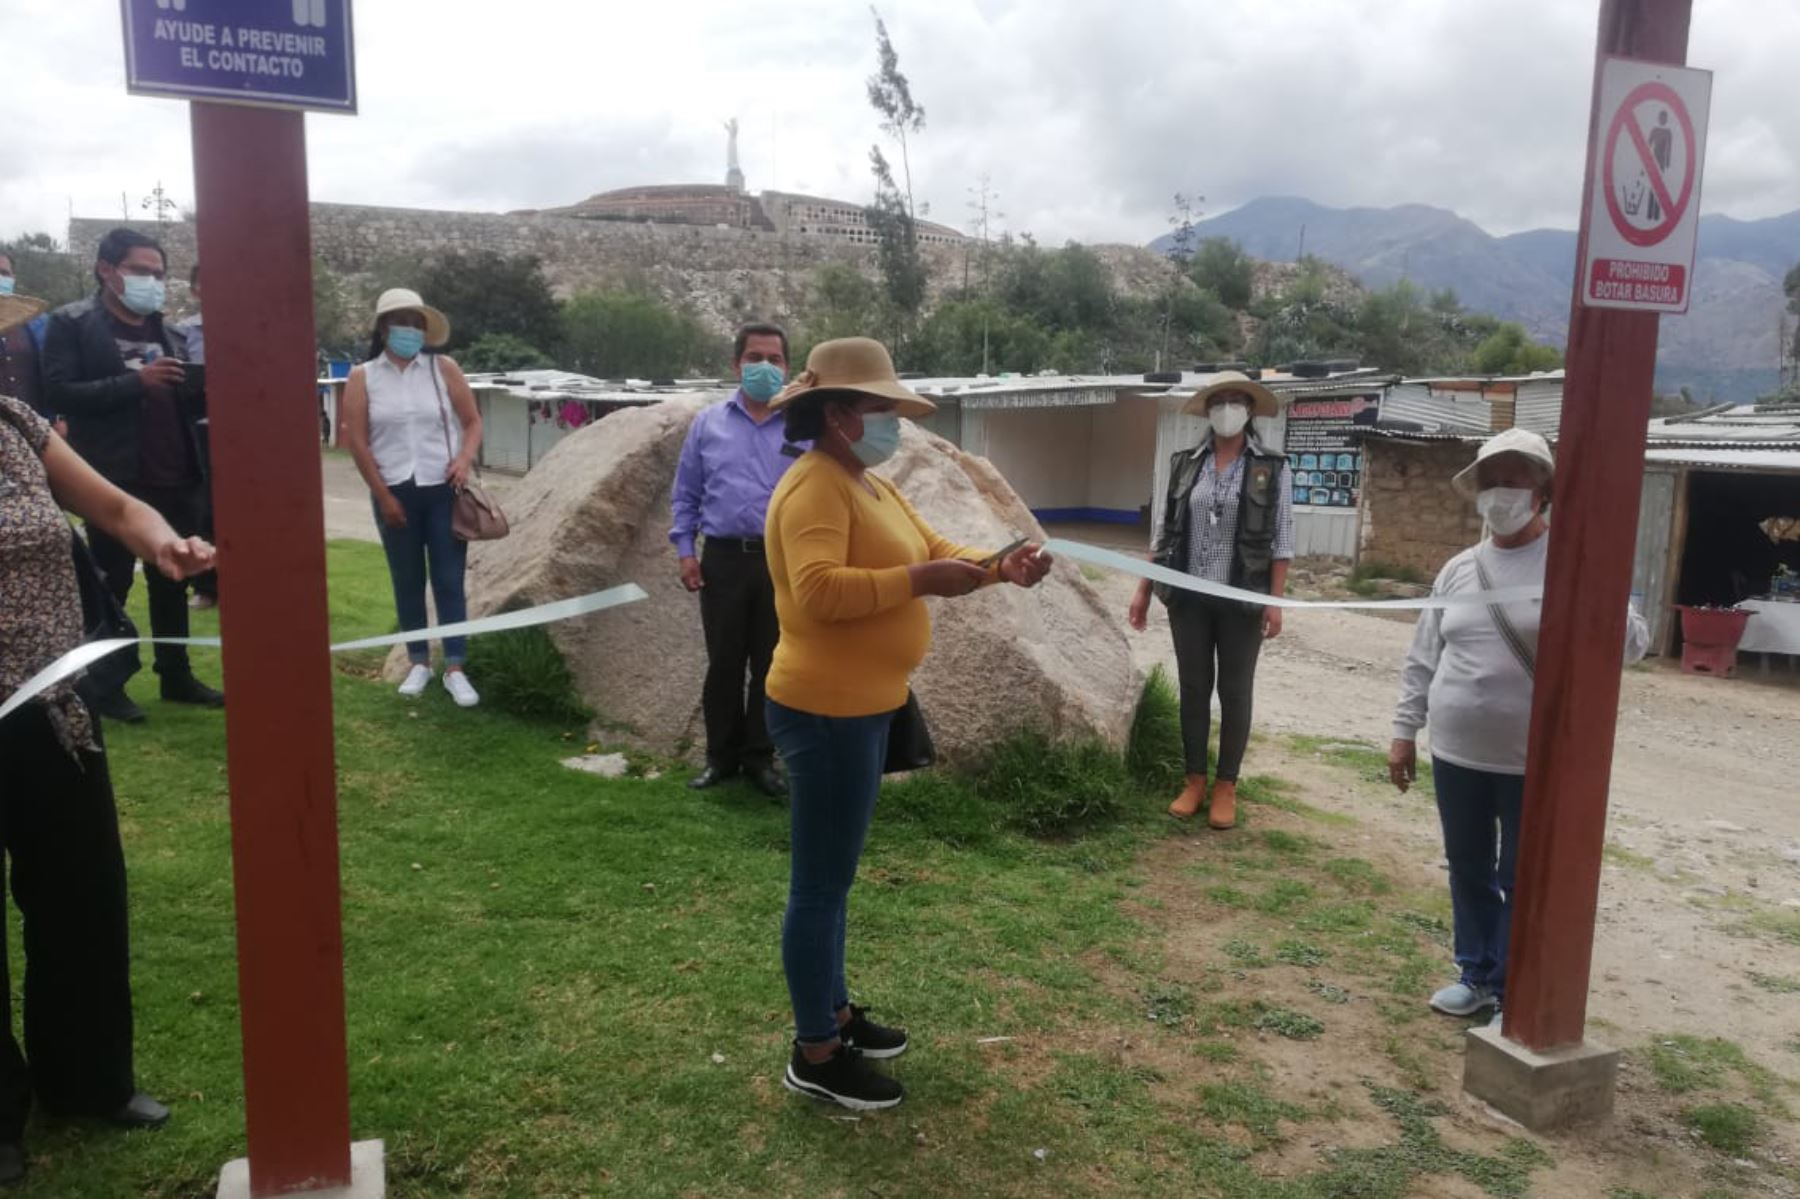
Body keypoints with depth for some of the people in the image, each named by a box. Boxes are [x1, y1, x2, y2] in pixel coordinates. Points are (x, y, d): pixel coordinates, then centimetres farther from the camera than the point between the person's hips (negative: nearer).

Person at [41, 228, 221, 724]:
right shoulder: (72, 323, -2)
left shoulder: (169, 332, 14)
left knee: (172, 581, 12)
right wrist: (136, 382, -22)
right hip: (116, 481, -5)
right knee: (111, 584, 4)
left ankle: (176, 676, 22)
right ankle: (107, 685, 14)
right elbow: (60, 392, -13)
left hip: (176, 480, 5)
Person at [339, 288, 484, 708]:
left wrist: (465, 459, -12)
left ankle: (455, 669, 3)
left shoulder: (443, 368, 3)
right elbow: (357, 441, -1)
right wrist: (383, 495, -5)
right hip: (396, 493, 1)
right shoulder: (363, 378, 2)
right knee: (408, 582, 9)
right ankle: (419, 662, 20)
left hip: (443, 490, 0)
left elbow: (472, 422, 6)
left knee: (449, 581, -1)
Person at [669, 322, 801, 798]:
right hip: (723, 559, 1)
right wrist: (685, 550, 1)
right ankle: (721, 755, 20)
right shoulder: (707, 424, 7)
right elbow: (686, 494, 10)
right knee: (723, 663, 7)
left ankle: (759, 756, 20)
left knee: (771, 664, 7)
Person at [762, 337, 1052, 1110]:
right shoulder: (813, 489, -18)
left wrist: (1000, 566, -3)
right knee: (820, 884, 0)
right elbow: (818, 590, -32)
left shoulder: (873, 486, 14)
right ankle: (815, 1055, 12)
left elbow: (934, 553, 14)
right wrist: (917, 581, -29)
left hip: (861, 707, 11)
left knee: (833, 876, 20)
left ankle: (834, 1011, 35)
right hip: (827, 711, -10)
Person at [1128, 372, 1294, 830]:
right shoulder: (1185, 465, 4)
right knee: (1193, 689, 9)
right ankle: (1194, 781, 21)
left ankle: (1226, 787, 18)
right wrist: (1144, 590, 6)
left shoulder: (1272, 468, -3)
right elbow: (1166, 534, 9)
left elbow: (1281, 541, -4)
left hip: (1241, 601, -2)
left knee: (1235, 692, 7)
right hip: (1189, 598, 2)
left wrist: (1275, 601, -10)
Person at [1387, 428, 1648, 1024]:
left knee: (1522, 883, 6)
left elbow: (1635, 638, -13)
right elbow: (1422, 658, 11)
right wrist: (1404, 732, 9)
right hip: (1455, 755, 5)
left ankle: (1515, 996, 19)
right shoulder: (1459, 569, 6)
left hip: (1533, 762, -4)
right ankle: (1477, 975, 33)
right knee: (1468, 871, 16)